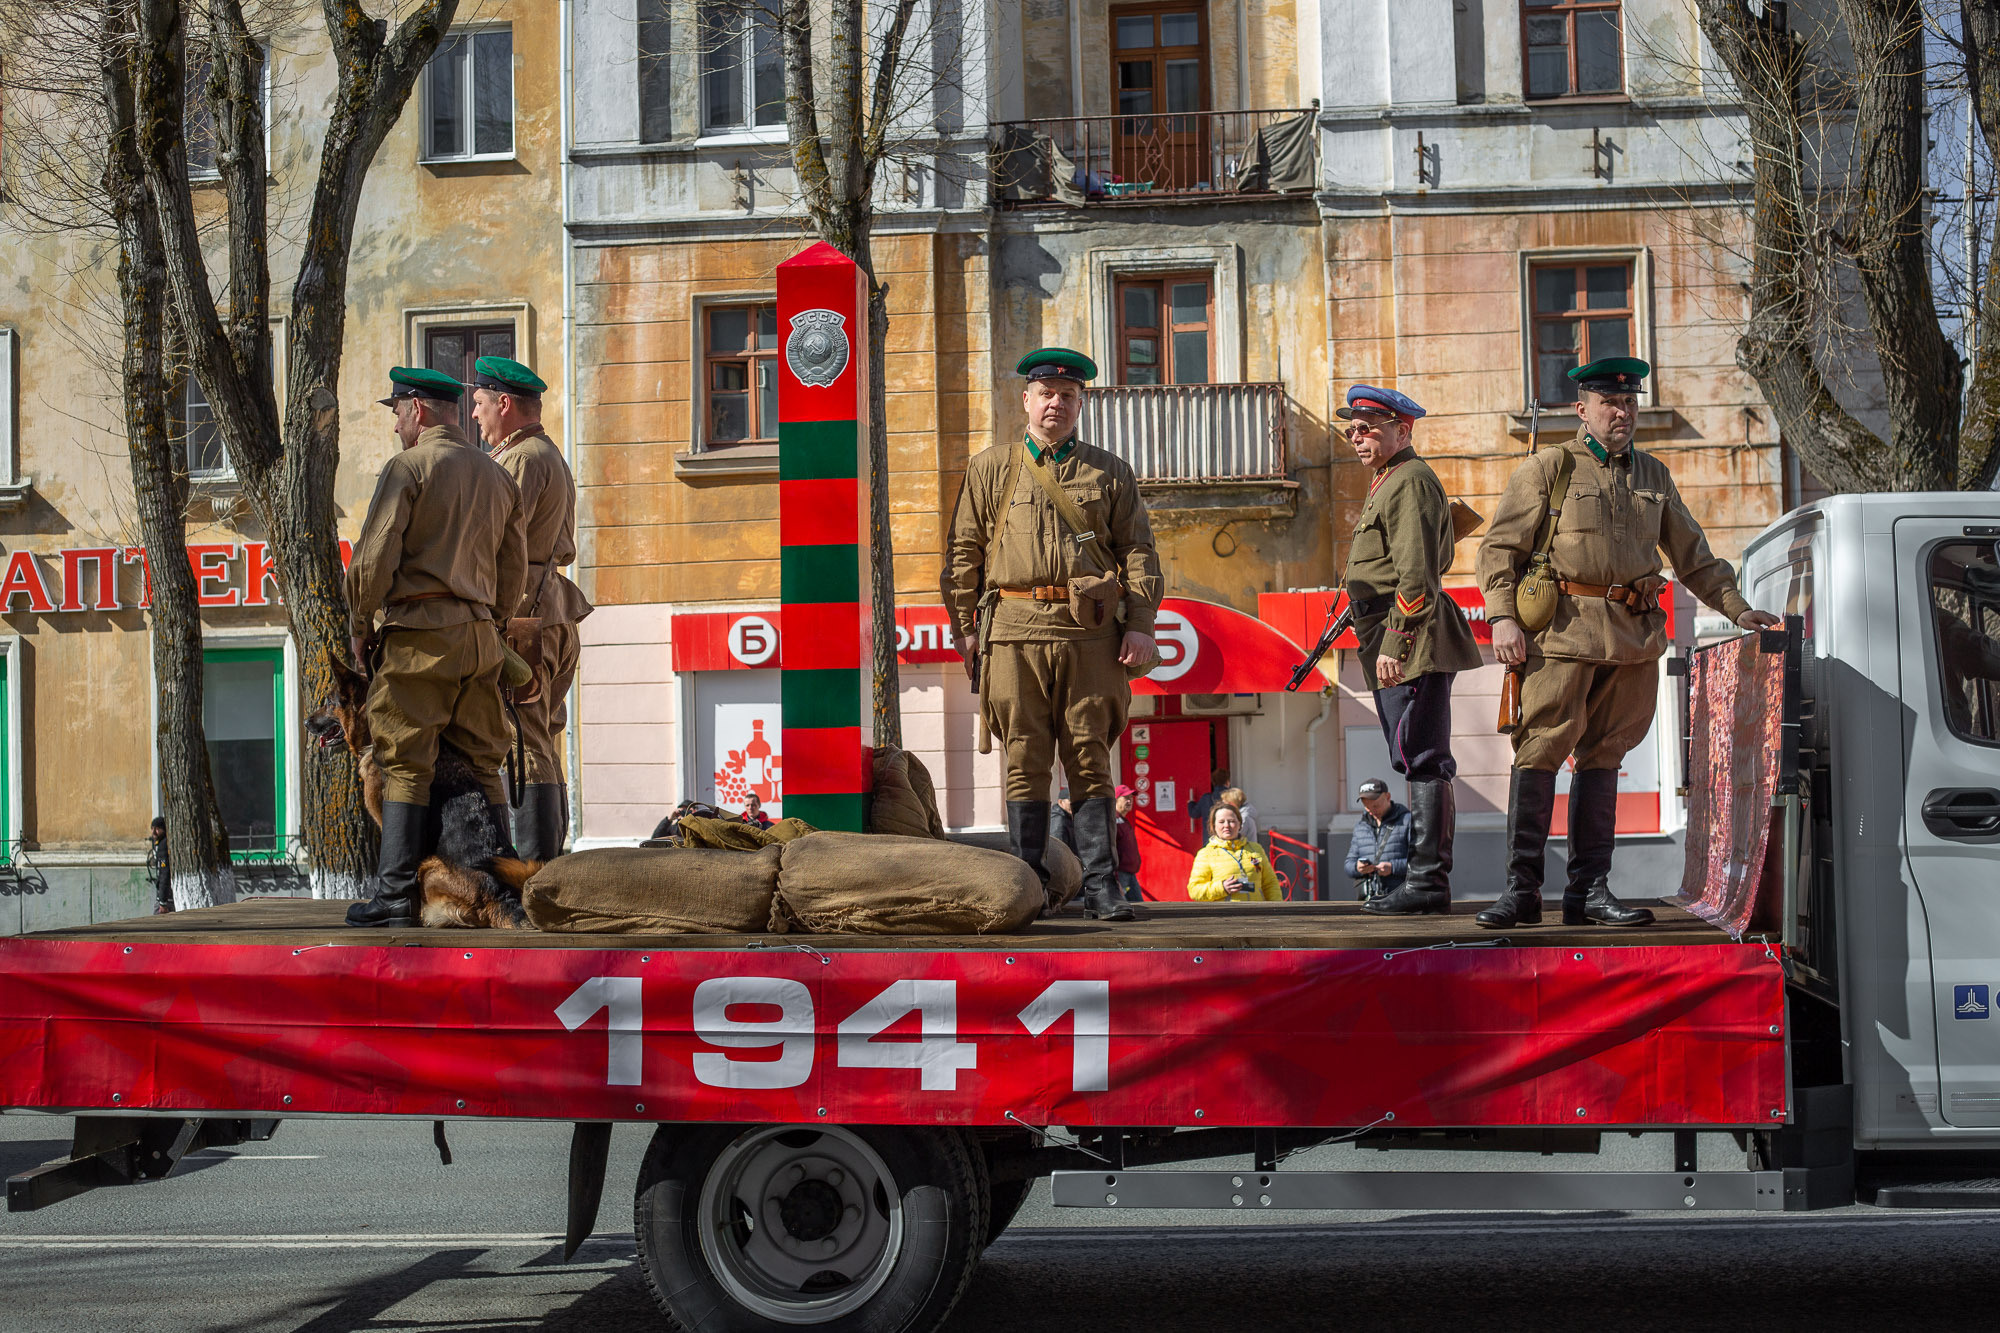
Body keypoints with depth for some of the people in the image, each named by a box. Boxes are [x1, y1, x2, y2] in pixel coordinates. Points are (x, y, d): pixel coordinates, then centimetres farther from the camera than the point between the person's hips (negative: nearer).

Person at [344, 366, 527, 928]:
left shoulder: (408, 467, -5)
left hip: (420, 630, -6)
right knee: (482, 765, 10)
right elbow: (514, 570, 16)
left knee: (405, 764, -5)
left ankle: (396, 894, -8)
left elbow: (375, 557, -10)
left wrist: (359, 627, 1)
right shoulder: (498, 476, 16)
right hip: (481, 636, 6)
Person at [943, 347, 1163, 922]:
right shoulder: (990, 469, 13)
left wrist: (1140, 626, 0)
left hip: (1092, 632, 0)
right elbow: (963, 552, 12)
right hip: (1015, 630, 0)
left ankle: (1101, 886, 3)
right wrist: (965, 627, 4)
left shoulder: (1110, 472, 14)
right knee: (1025, 761, 0)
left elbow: (1138, 551, 11)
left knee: (1090, 760, 0)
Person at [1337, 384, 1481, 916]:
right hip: (1395, 646, 11)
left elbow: (1416, 573, -19)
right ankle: (1429, 879, 15)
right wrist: (1380, 643, 23)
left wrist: (1394, 643, -24)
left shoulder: (1411, 480, -10)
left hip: (1412, 641, -11)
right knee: (1420, 763, 11)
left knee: (1422, 759, -11)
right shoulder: (1388, 483, 23)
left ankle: (1427, 881, -12)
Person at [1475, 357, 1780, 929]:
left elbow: (1692, 555, 25)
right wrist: (1502, 616, -11)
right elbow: (1500, 547, 1)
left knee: (1603, 756, 6)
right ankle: (1521, 887, -6)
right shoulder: (1546, 469, 4)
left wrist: (1737, 608, 17)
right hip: (1563, 630, -4)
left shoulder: (1654, 476, 19)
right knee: (1539, 751, -8)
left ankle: (1589, 890, 10)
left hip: (1633, 637, 5)